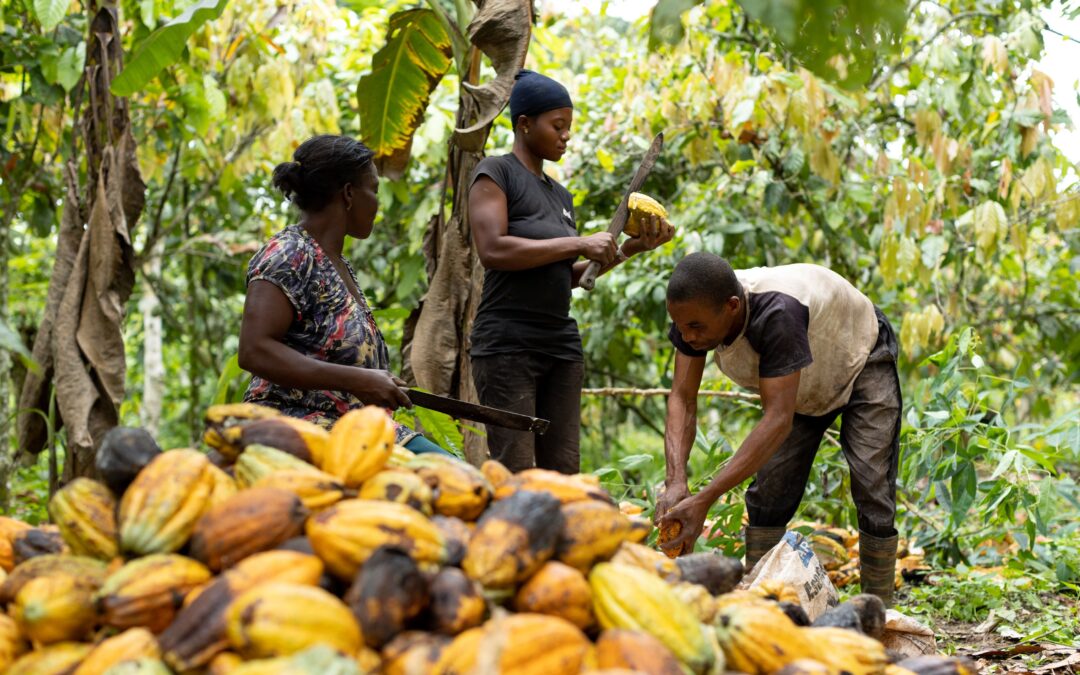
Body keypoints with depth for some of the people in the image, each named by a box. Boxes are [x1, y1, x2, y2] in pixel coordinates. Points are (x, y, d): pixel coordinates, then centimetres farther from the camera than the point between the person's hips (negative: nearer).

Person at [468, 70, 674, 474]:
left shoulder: (560, 195, 20)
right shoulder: (495, 173, -2)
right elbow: (492, 250, -17)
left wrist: (630, 248, 9)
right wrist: (578, 244, -14)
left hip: (561, 344, 8)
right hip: (508, 344, -7)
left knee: (562, 473, 2)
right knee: (515, 476, -11)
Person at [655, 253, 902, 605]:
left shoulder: (776, 314, -47)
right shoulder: (694, 312, -28)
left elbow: (779, 419, -49)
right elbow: (682, 399, -26)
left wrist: (704, 500, -54)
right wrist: (675, 482, -43)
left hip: (862, 362, -6)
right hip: (802, 382, 6)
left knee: (873, 498, -13)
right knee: (767, 494, -4)